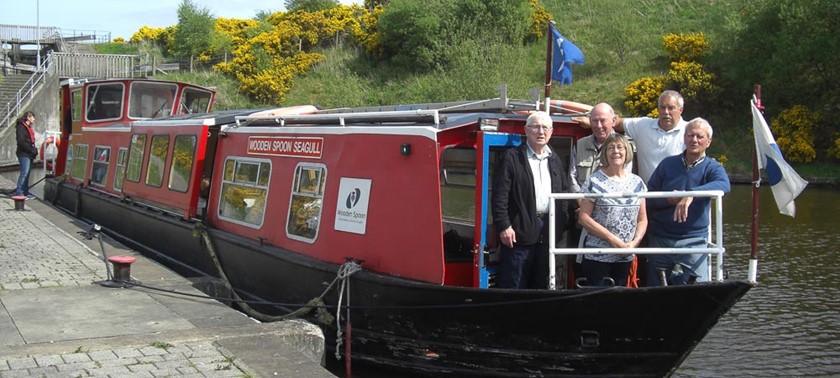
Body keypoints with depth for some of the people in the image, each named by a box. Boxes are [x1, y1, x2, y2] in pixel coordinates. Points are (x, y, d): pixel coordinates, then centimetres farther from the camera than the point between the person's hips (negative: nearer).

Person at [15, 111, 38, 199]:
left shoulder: (28, 127, 20)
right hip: (24, 154, -9)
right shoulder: (21, 127, -8)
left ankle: (25, 192, 13)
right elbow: (21, 142, -17)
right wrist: (32, 150, -16)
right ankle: (18, 192, -11)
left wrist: (34, 151, 8)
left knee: (27, 173, 9)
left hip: (30, 155, 9)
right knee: (24, 173, -13)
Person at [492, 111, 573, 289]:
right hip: (520, 231, -5)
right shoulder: (511, 157, -2)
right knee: (513, 286, -3)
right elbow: (500, 195, -8)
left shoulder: (556, 161, 16)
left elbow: (565, 192, 17)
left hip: (549, 231, 6)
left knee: (540, 285, 11)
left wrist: (562, 223, 5)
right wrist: (503, 226, -15)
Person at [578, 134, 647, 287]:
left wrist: (635, 242, -6)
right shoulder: (594, 181, -3)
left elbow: (642, 219, 11)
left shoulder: (637, 182, 9)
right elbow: (584, 218, -7)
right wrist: (612, 239, -14)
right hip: (597, 256, -4)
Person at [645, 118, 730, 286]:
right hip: (660, 239, 2)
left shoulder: (712, 168, 1)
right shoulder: (668, 164, 7)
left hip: (693, 241, -2)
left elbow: (724, 185, -24)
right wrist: (668, 200, -15)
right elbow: (648, 198, 6)